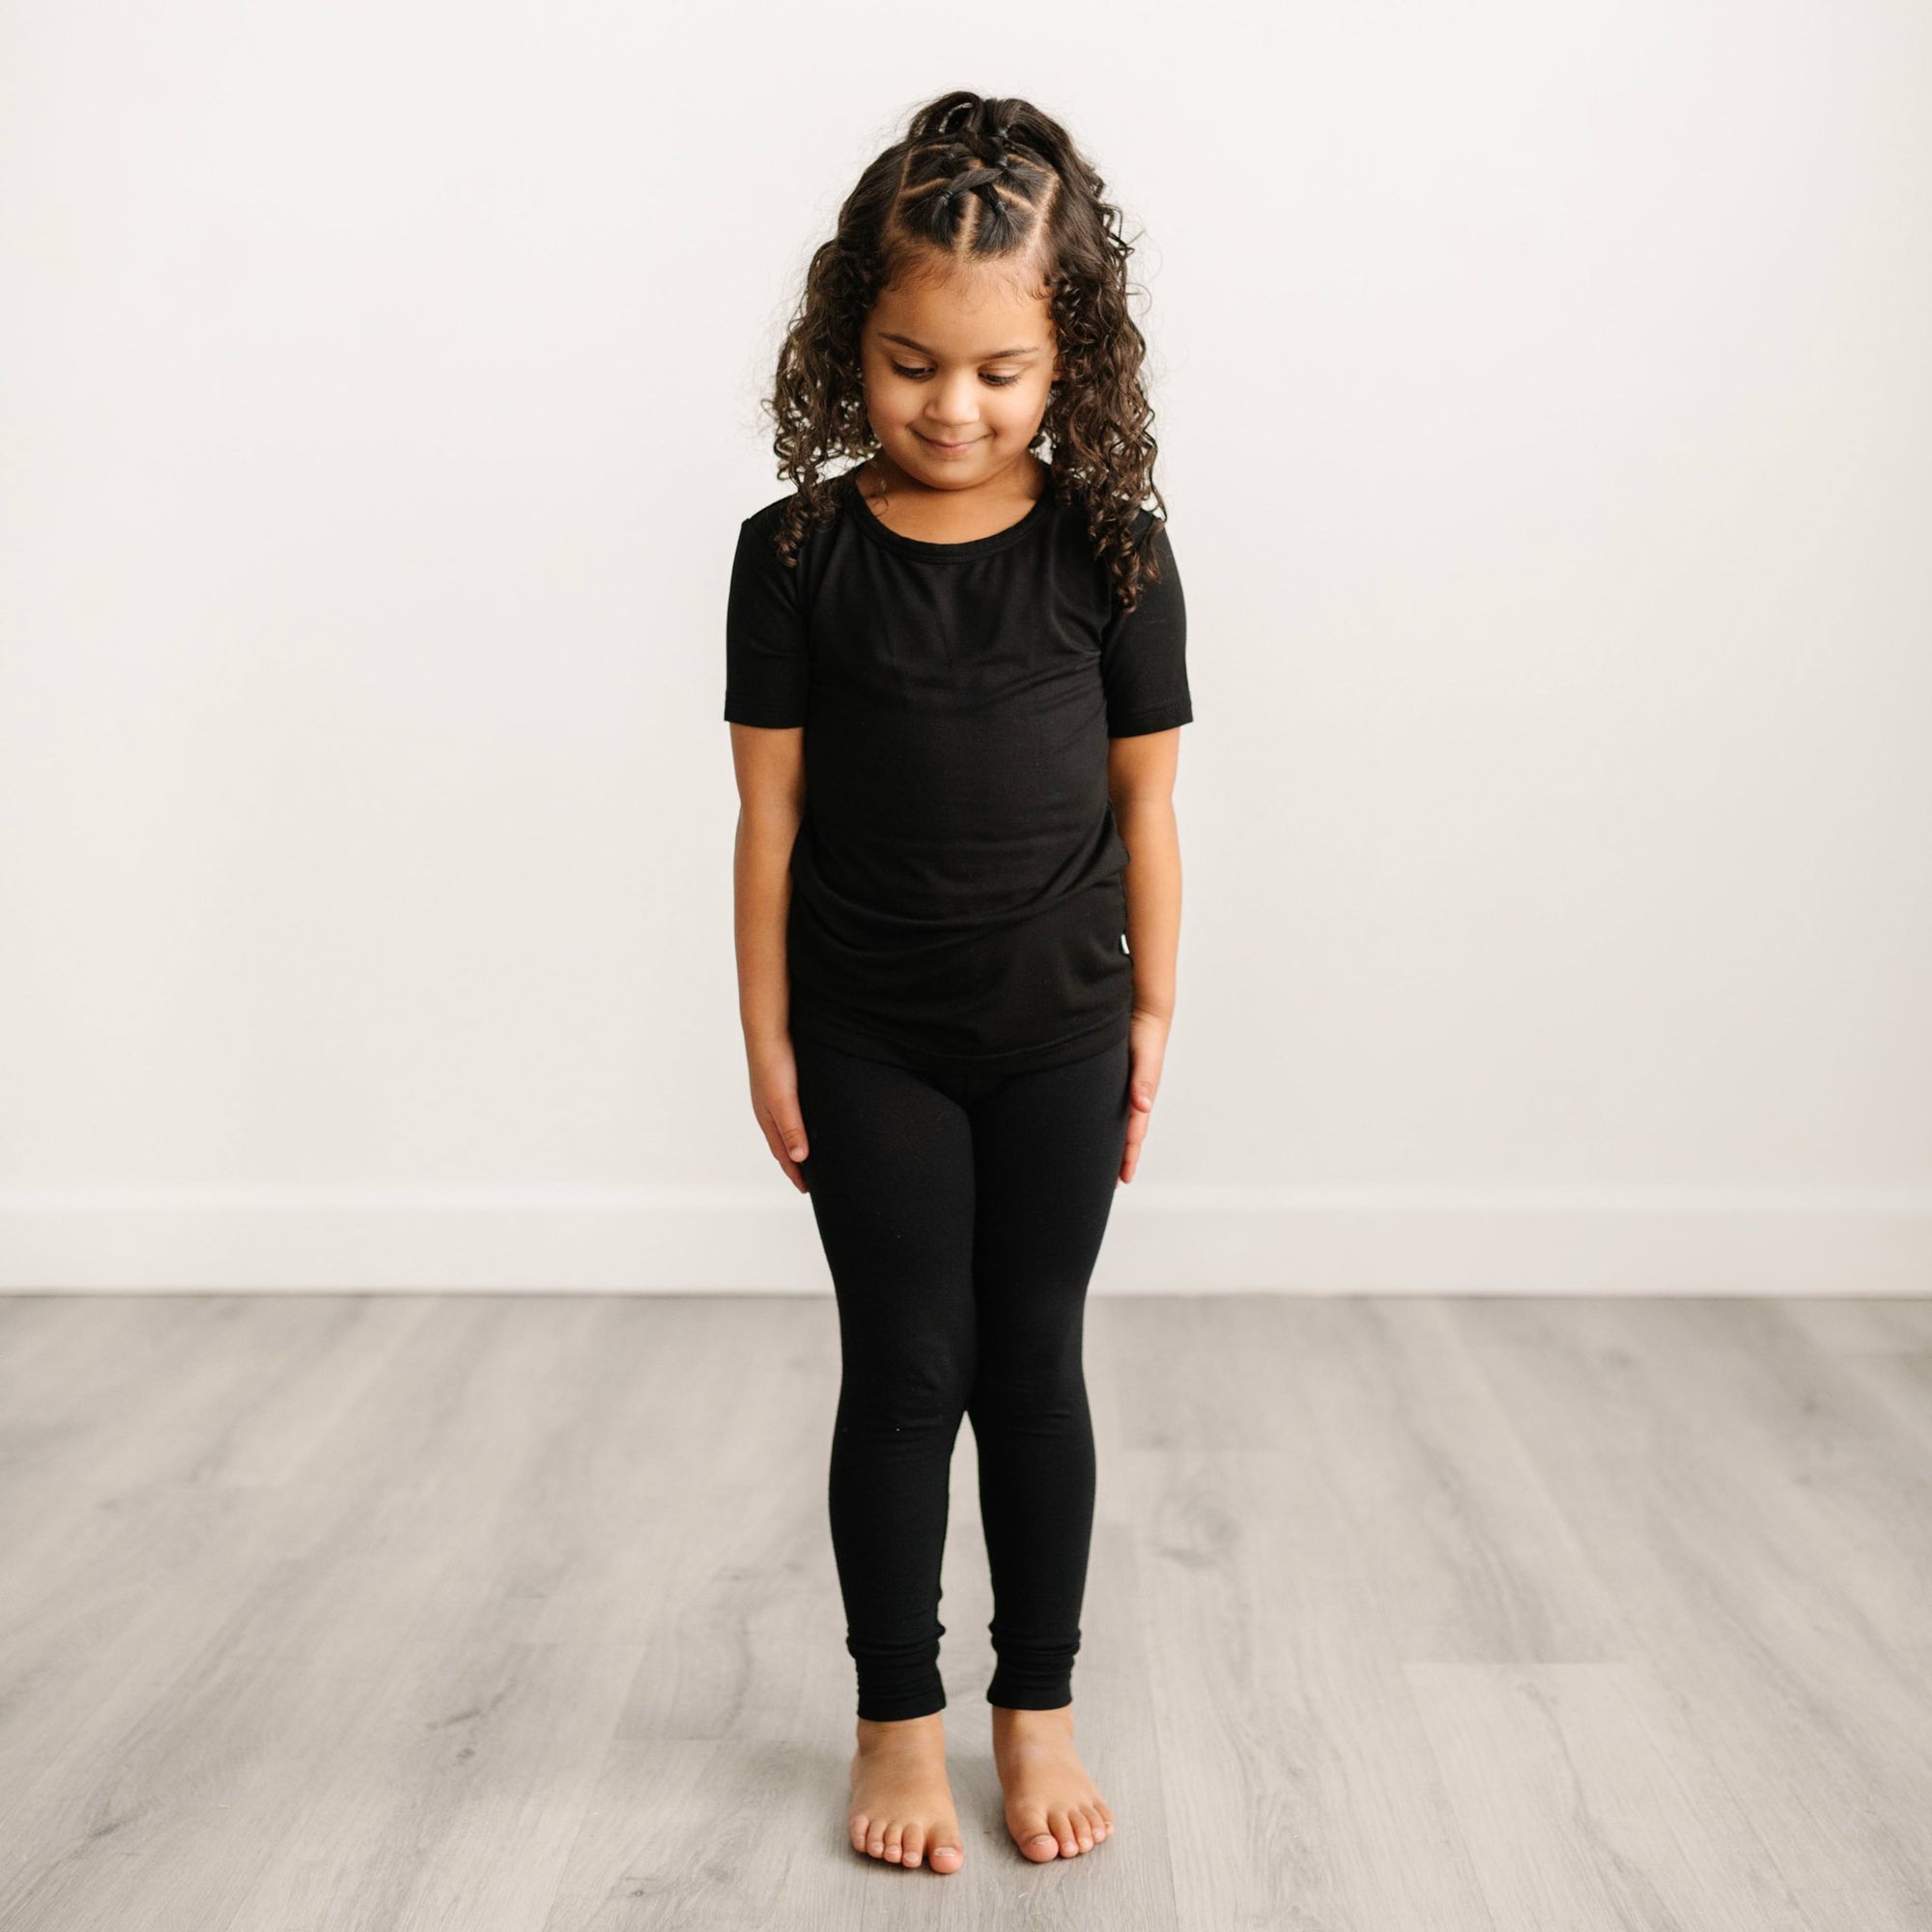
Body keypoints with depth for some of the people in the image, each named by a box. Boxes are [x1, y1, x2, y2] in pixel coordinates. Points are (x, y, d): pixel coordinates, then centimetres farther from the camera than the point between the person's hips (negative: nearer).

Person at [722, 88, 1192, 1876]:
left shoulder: (1111, 549, -5)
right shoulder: (799, 553, -7)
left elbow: (1146, 801, 1)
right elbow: (770, 810, -3)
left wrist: (1151, 1011, 3)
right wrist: (766, 1034, -2)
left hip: (1060, 1035, 1)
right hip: (869, 1045, 0)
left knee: (1036, 1363, 11)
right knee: (902, 1372, 7)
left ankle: (1038, 1710, 27)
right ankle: (898, 1718, 24)